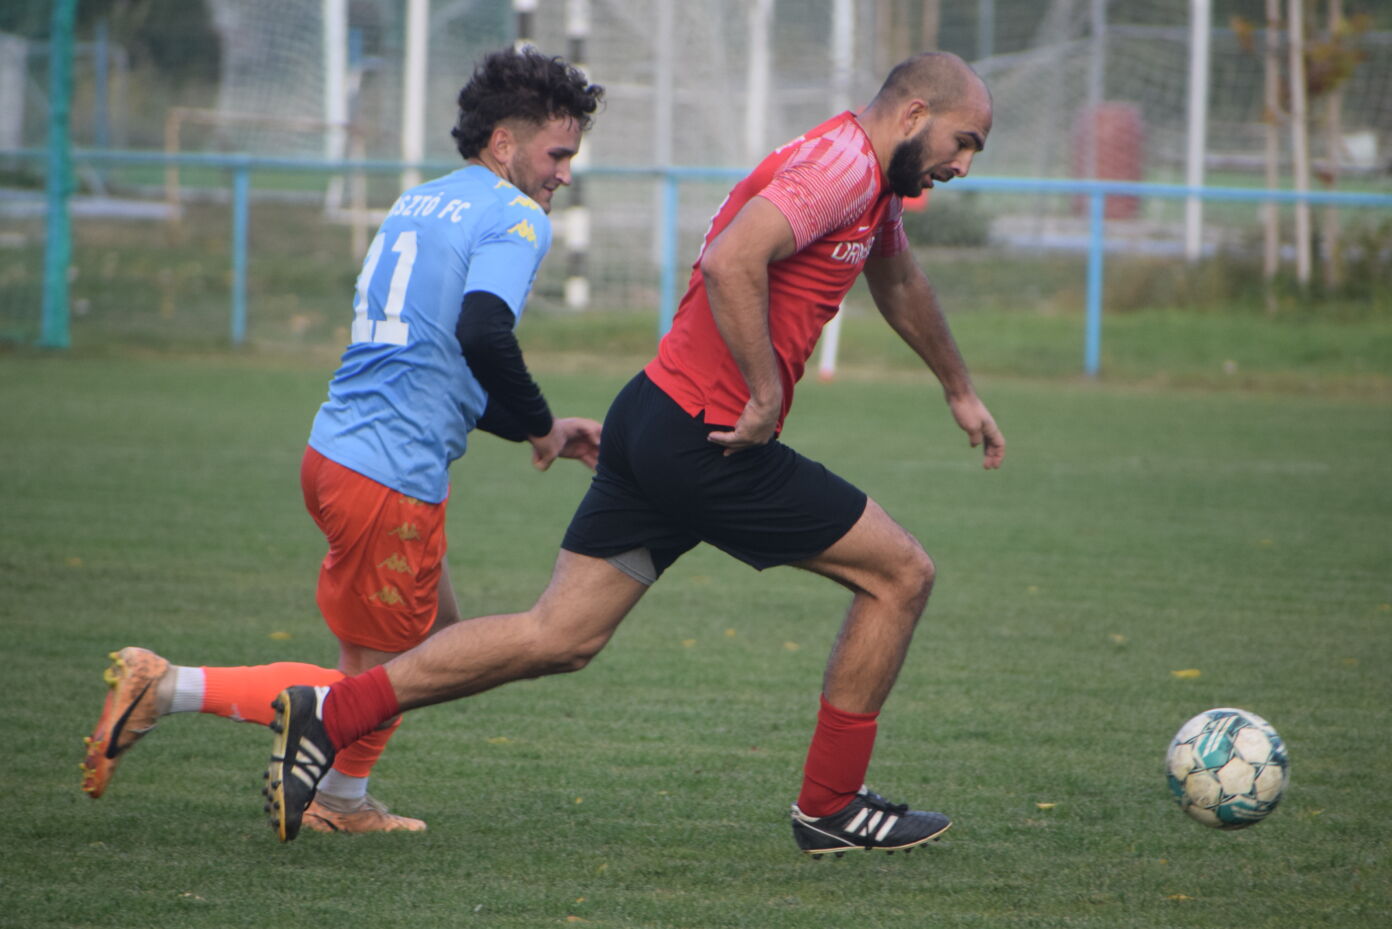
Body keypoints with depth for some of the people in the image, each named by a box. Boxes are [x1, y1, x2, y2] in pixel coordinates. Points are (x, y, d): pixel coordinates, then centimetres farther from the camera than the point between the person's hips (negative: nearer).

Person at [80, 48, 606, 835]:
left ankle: (343, 801, 30)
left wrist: (542, 433, 25)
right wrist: (542, 426, -11)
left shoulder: (420, 202, 20)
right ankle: (168, 688, -9)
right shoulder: (515, 219, -9)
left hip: (336, 448, 10)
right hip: (393, 479, -10)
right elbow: (482, 336, -28)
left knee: (433, 633, 27)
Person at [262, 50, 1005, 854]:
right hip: (707, 440, -10)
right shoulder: (842, 166, -13)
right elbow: (733, 260, -28)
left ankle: (329, 713, 1)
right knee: (901, 575, 2)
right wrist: (767, 396, -23)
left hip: (652, 424, 10)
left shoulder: (873, 180, 20)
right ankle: (831, 808, 11)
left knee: (559, 638, 6)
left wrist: (960, 390, 52)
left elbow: (901, 283, 40)